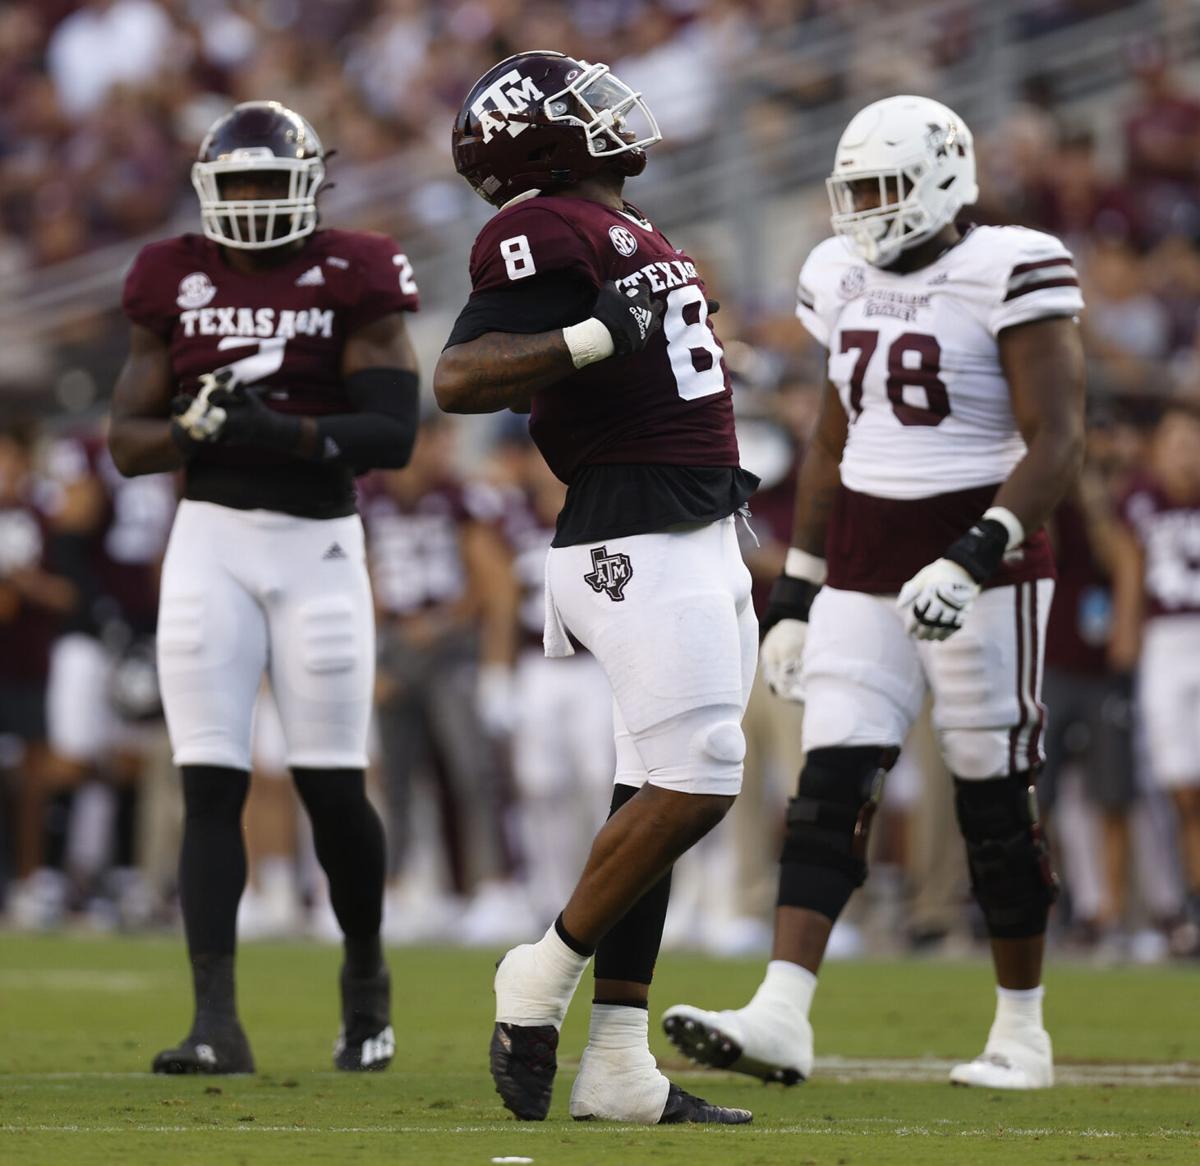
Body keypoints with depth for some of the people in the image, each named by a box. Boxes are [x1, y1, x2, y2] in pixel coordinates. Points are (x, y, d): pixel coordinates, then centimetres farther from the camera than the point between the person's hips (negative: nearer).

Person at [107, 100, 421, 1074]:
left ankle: (366, 974, 28)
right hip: (210, 541, 2)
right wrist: (200, 425, -15)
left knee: (332, 785, 2)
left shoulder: (354, 281, -2)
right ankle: (216, 1022, -9)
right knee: (211, 786, -6)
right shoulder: (177, 283, 6)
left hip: (318, 545, -2)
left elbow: (392, 434, -11)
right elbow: (127, 443, 6)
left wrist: (283, 432, -24)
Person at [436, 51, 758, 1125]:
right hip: (638, 547, -10)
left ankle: (619, 1071, 9)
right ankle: (541, 982, 0)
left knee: (658, 801, 8)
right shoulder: (548, 233, -12)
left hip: (700, 547, 10)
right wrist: (594, 337, -29)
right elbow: (459, 381, -22)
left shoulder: (622, 230, 18)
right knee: (694, 785, -16)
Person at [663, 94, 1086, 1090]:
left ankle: (1022, 1034, 13)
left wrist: (973, 558, -27)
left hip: (981, 559, -6)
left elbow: (1057, 444, -16)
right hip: (863, 566, 6)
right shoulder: (850, 285, 10)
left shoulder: (1008, 278, -11)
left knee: (997, 801, 1)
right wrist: (795, 593, 17)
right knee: (830, 785, -6)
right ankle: (781, 1020, -15)